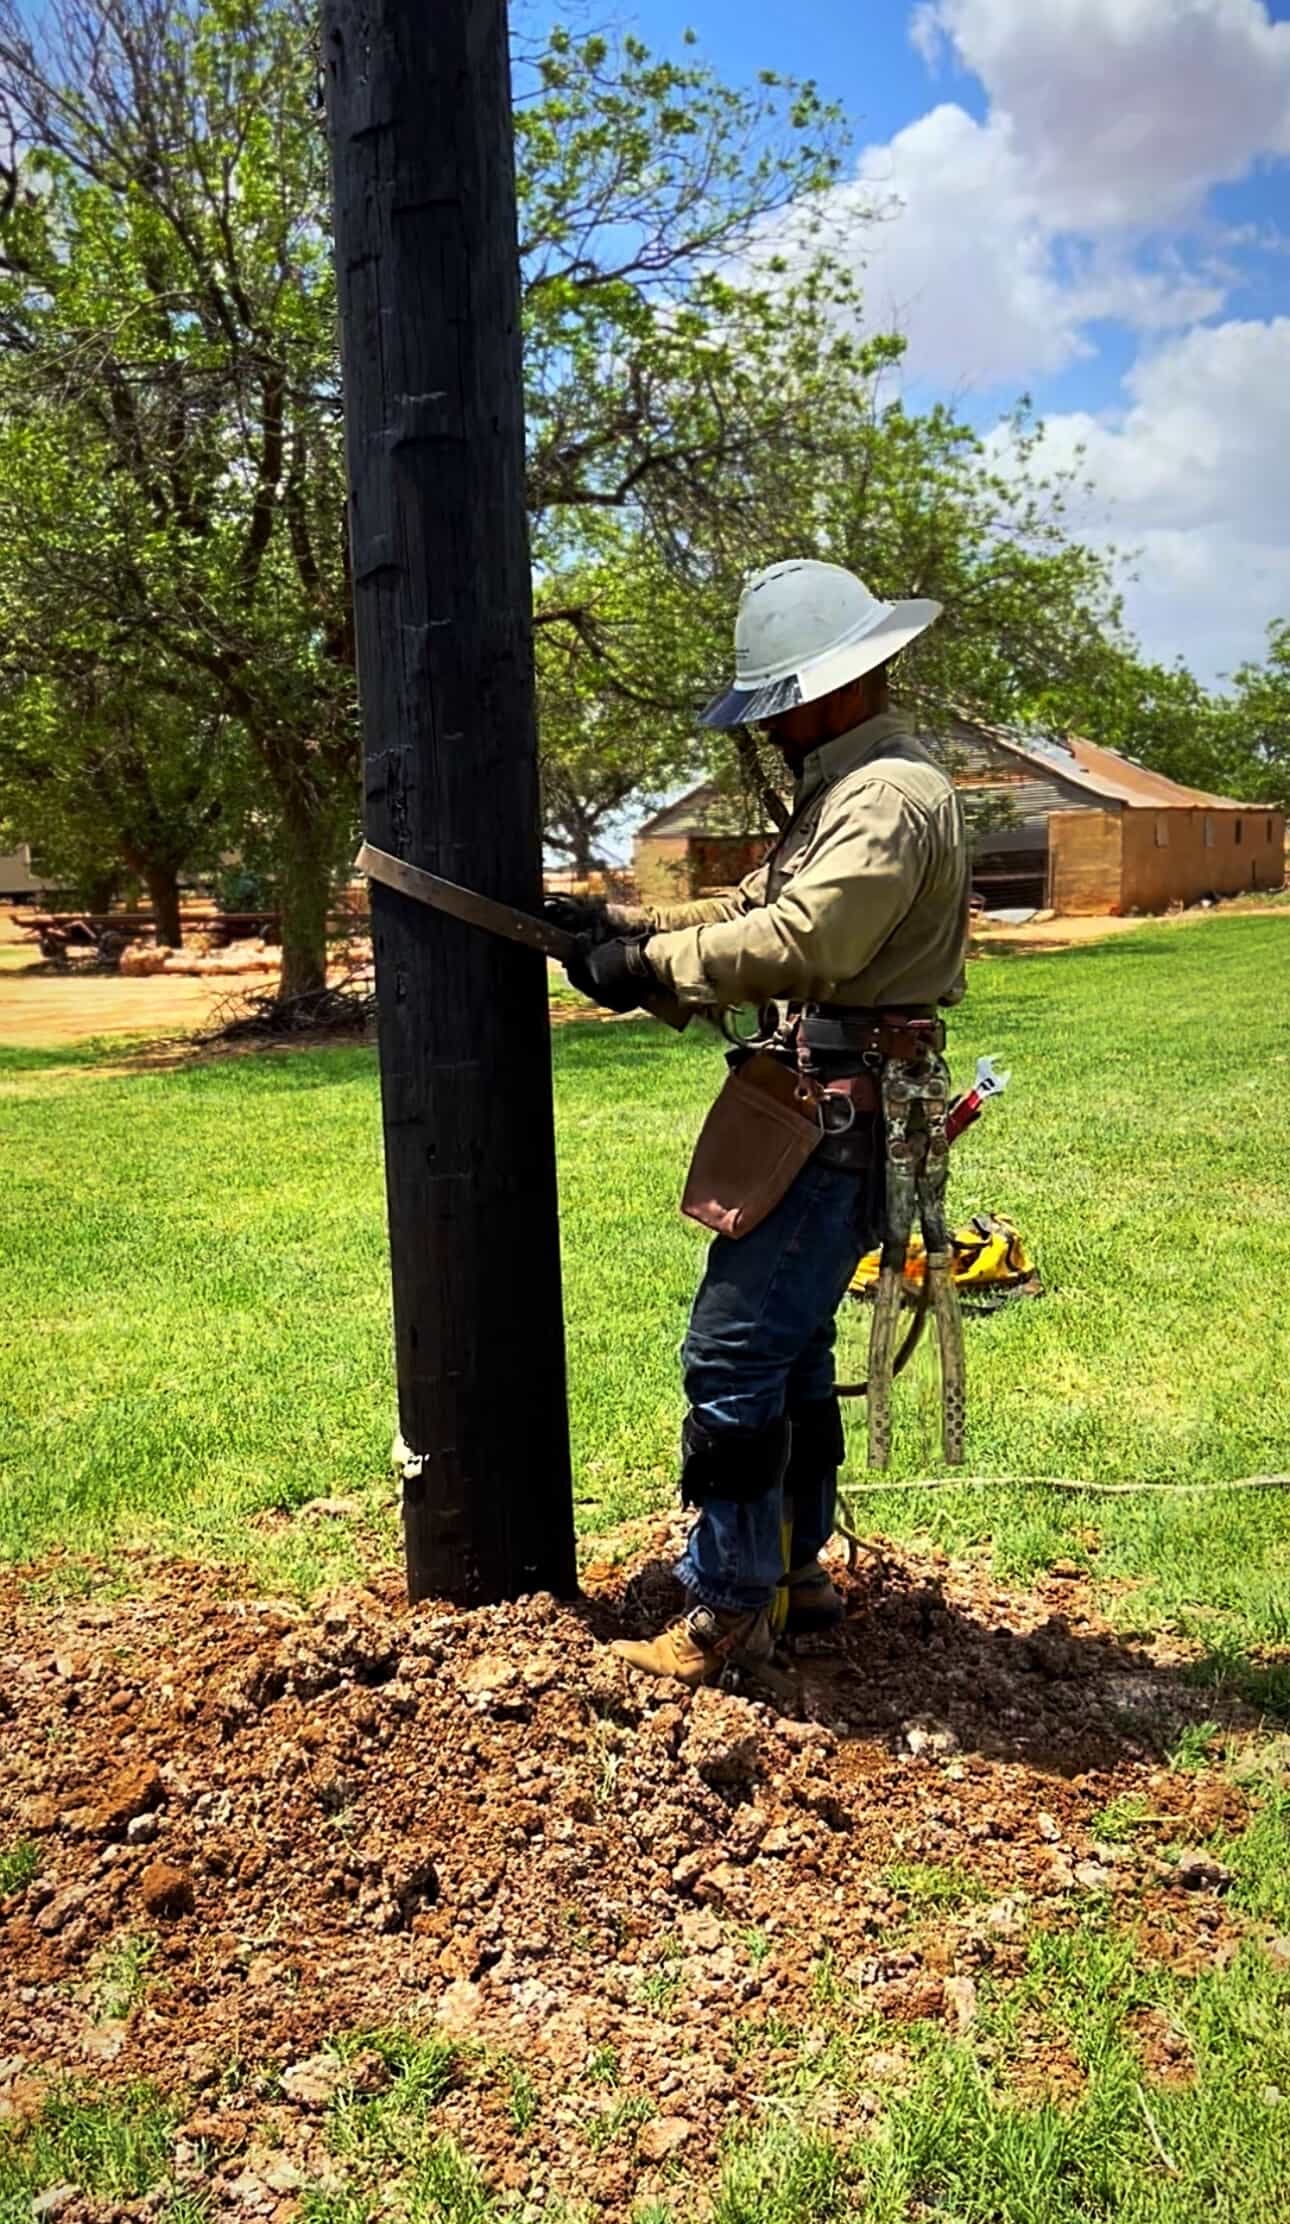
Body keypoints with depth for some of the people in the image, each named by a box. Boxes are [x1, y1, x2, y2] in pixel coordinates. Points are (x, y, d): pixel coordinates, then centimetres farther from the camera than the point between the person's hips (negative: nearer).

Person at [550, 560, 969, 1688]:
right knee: (793, 1349, 17)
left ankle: (729, 1613, 4)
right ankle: (794, 1570, 29)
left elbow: (795, 944, -27)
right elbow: (755, 907, 20)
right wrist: (624, 921, 9)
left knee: (734, 1356, -8)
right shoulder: (847, 787, 19)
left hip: (840, 1122, -11)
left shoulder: (889, 797, -16)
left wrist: (649, 964, -17)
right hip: (825, 1114, 11)